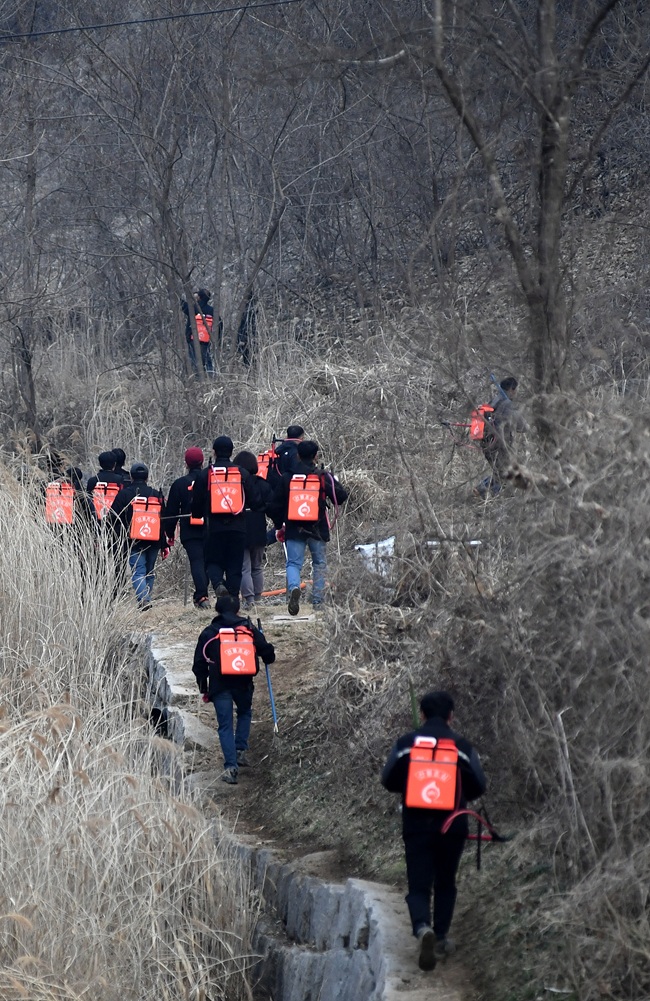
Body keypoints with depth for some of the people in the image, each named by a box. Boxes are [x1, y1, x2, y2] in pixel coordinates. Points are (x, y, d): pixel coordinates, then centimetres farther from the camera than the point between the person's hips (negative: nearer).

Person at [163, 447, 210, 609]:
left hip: (190, 532, -2)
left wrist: (169, 533, 11)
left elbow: (171, 511, 2)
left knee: (196, 561, -7)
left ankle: (201, 595, -21)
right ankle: (201, 594, 20)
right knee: (206, 561, 13)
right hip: (210, 531, 2)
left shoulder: (180, 484, 0)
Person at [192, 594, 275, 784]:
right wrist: (268, 658, 30)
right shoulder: (249, 628, 4)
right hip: (243, 683, 1)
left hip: (219, 686, -1)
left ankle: (231, 765, -10)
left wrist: (203, 688, 15)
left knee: (225, 726, 2)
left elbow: (199, 664, 5)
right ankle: (241, 749, 13)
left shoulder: (209, 633, 3)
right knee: (245, 713, 28)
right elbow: (267, 651, 6)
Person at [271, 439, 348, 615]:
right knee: (319, 564, 15)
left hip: (294, 528, 0)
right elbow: (341, 497, -5)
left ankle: (293, 588, -31)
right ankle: (317, 601, 13)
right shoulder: (324, 477, -3)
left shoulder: (287, 478, 1)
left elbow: (276, 506, 3)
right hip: (318, 528, 0)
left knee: (293, 563, 0)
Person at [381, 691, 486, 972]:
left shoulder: (405, 744, 0)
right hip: (452, 826, 0)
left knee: (418, 886, 1)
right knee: (445, 884, 18)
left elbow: (388, 781, 5)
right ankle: (440, 940, 21)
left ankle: (422, 928, -26)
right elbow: (478, 787, 1)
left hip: (416, 825, 0)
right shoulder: (463, 747, -2)